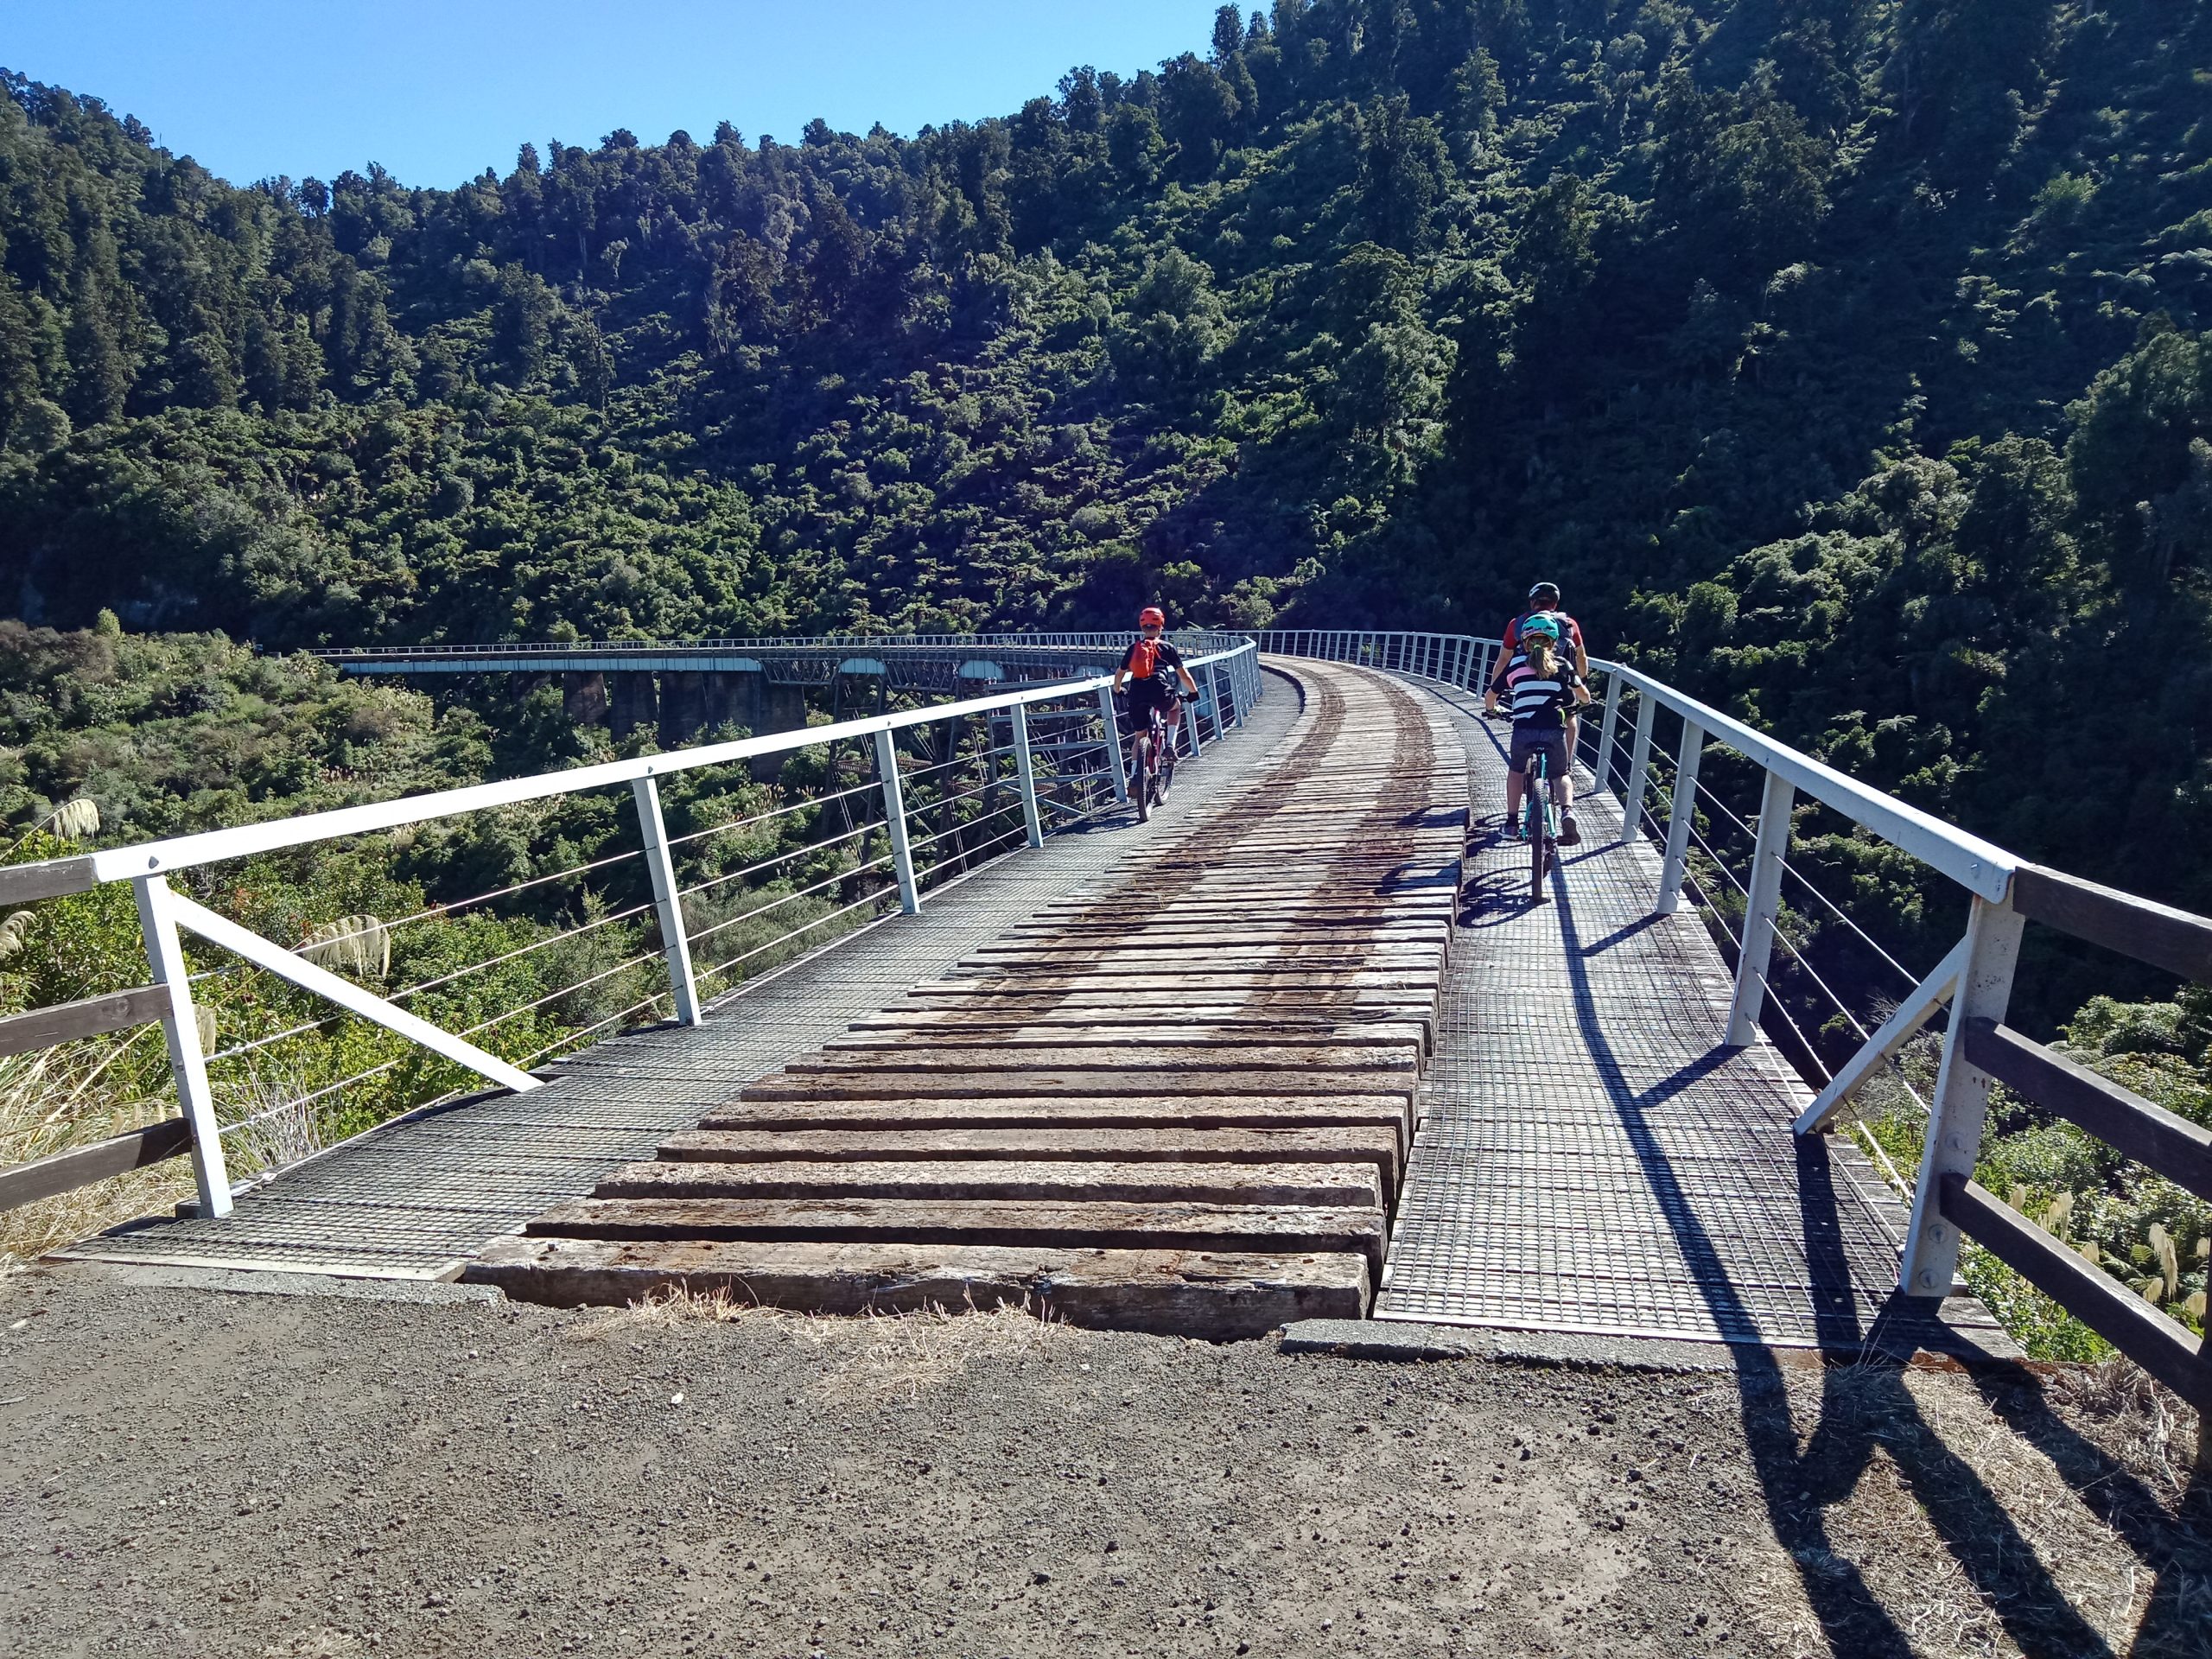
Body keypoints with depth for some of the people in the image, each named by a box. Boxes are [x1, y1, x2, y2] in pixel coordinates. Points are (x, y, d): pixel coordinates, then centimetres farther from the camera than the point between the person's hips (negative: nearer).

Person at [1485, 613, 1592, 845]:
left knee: (1516, 770, 27)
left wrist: (1491, 709, 42)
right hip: (1555, 730, 0)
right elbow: (1584, 695, 24)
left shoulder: (1515, 665, 12)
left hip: (1524, 730, 0)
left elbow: (1490, 696, 20)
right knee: (1561, 775, 22)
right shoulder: (1562, 664, 14)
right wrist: (1583, 700, 48)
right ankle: (1567, 811, -7)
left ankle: (1512, 823, 21)